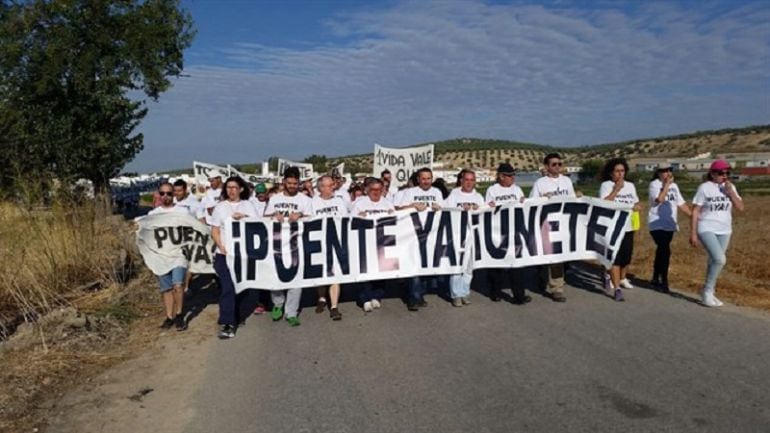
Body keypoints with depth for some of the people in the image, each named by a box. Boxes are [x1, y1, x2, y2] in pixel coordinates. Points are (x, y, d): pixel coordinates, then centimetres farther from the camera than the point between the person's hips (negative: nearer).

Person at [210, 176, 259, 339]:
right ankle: (226, 323, -9)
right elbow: (214, 231, 3)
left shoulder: (248, 205, 10)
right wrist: (222, 248, -11)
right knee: (228, 287, -9)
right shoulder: (220, 207, 8)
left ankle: (233, 320, 19)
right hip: (224, 253, -1)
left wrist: (244, 217, -18)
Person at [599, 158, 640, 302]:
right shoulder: (606, 185, -5)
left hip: (628, 227, 6)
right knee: (615, 257, -9)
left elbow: (636, 203, 21)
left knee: (627, 256, 12)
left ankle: (622, 279, 37)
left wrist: (636, 207, -2)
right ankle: (616, 288, -8)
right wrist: (616, 189, -18)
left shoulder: (630, 185, 13)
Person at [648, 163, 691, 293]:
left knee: (661, 251, 13)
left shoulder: (674, 186, 13)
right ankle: (664, 282, -7)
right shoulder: (654, 184, -9)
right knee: (665, 251, -14)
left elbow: (681, 203, 14)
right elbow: (659, 199, -25)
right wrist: (667, 184, -20)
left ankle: (656, 279, 24)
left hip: (669, 225, 7)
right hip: (657, 225, -7)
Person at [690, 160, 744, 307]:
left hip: (724, 231, 5)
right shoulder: (705, 187, -9)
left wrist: (730, 191, -11)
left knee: (714, 261, 10)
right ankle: (707, 291, -3)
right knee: (720, 259, -19)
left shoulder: (730, 187, 6)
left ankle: (709, 292, 23)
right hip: (707, 229, -5)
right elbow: (695, 211, -9)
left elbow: (740, 207, 1)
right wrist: (693, 233, -12)